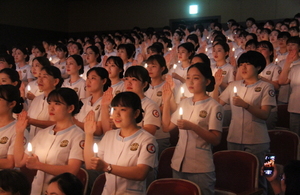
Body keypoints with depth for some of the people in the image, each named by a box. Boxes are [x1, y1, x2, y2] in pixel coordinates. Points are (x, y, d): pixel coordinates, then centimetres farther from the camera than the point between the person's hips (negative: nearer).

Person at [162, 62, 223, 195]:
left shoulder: (213, 106, -8)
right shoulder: (184, 103, 10)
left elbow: (216, 140, -13)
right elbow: (166, 127, 12)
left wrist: (193, 127, -23)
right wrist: (166, 101, 8)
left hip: (201, 169, -6)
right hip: (178, 165, 6)